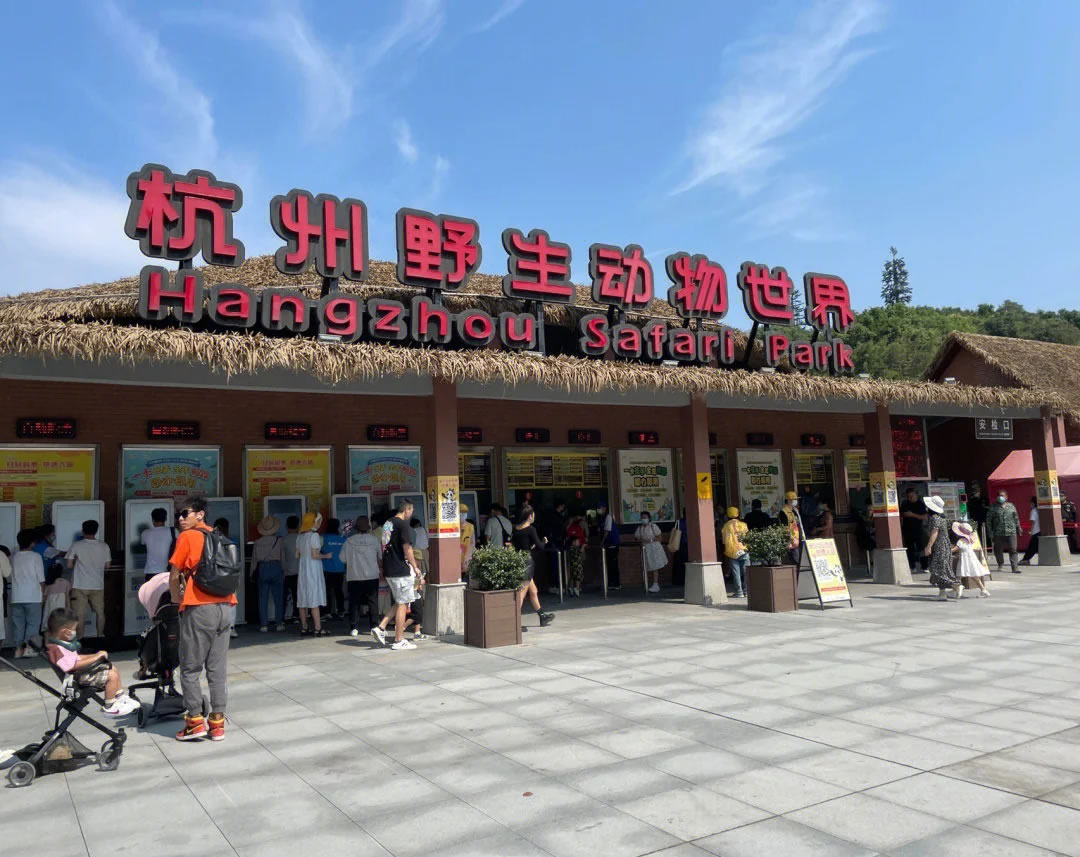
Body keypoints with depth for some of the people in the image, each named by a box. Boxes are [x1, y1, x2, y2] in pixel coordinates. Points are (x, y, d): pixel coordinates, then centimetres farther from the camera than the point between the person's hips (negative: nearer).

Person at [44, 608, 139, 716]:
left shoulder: (59, 643, 6)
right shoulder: (56, 649, -28)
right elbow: (75, 665, -33)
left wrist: (94, 655, 6)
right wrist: (96, 657, -26)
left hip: (81, 670, 11)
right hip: (77, 677, -11)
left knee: (112, 668, 16)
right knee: (112, 675, -18)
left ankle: (121, 697, 27)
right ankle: (109, 707, 1)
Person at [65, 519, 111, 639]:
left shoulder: (76, 546, -7)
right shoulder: (104, 546, 0)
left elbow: (69, 565, -6)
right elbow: (107, 565, 6)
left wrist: (78, 563, 13)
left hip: (80, 586, -2)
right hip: (98, 585, 2)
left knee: (80, 614, 3)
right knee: (100, 612, 14)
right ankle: (100, 636, 21)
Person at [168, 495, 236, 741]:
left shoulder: (187, 537, -2)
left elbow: (174, 576, -2)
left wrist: (177, 600, 15)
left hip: (199, 608, -5)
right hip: (224, 606, 6)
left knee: (191, 668, 6)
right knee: (218, 668, 8)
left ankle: (195, 721, 7)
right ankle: (217, 723, 11)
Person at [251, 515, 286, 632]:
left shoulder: (257, 542, 1)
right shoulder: (278, 540, -2)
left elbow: (254, 560, 6)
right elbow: (282, 558, 1)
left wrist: (252, 574, 15)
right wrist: (283, 572, 9)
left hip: (262, 569, 1)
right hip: (276, 568, -1)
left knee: (263, 599, 5)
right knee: (278, 598, 6)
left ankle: (264, 625, 4)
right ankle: (279, 623, 6)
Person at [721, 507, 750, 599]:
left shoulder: (725, 526, 3)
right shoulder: (743, 524, 5)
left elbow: (724, 541, 6)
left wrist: (725, 553, 17)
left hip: (732, 552, 0)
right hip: (744, 550, 0)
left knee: (736, 573, 3)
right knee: (746, 572, 7)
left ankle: (739, 592, 2)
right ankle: (746, 591, 7)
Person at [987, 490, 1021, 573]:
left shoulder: (1011, 506, 10)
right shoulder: (993, 507, 2)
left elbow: (1016, 518, 17)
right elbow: (989, 520, 2)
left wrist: (1018, 528, 16)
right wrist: (990, 532, -4)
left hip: (1011, 532, 1)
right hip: (998, 533, -1)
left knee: (1013, 550, -5)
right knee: (998, 550, 9)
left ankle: (1014, 568, -4)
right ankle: (1000, 564, 32)